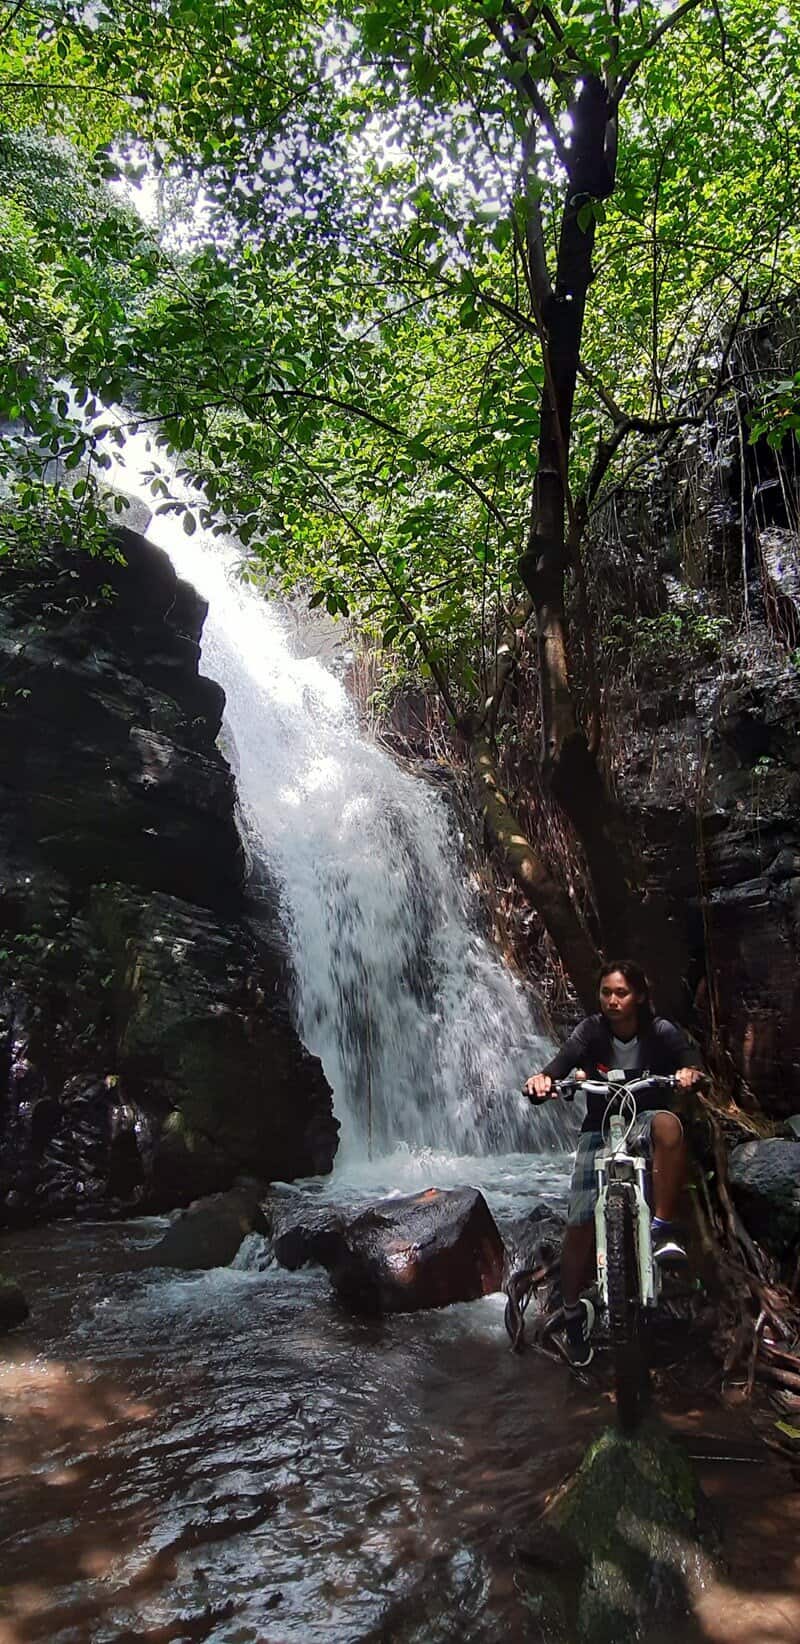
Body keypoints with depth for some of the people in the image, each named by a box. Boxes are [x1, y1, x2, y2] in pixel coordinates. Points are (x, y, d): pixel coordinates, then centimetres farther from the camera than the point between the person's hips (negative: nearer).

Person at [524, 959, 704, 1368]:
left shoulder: (661, 1031, -9)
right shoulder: (590, 1031, -11)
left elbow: (689, 1059, -22)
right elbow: (562, 1062, -25)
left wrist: (690, 1072, -46)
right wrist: (542, 1079, -48)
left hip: (643, 1120, 0)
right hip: (599, 1128, 1)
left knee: (668, 1123, -38)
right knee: (580, 1223, -8)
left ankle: (663, 1227, -29)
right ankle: (573, 1311, 16)